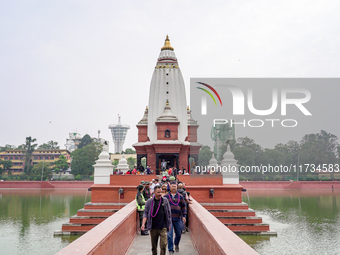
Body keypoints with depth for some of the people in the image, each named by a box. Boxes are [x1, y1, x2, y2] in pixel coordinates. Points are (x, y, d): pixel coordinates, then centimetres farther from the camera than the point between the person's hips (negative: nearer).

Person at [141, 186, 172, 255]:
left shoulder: (165, 201, 2)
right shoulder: (149, 202, -1)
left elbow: (169, 213, 9)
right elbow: (146, 213, 0)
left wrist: (169, 224, 9)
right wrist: (143, 224, -12)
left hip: (163, 227, 0)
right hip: (153, 228, 0)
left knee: (164, 244, -9)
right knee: (154, 245, 9)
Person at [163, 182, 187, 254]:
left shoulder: (180, 197, 6)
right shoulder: (165, 196, 2)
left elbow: (183, 206, 10)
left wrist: (184, 216, 3)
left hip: (177, 218, 2)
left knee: (179, 234, 12)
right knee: (169, 235, -5)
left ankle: (176, 244, 40)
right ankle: (170, 250, 7)